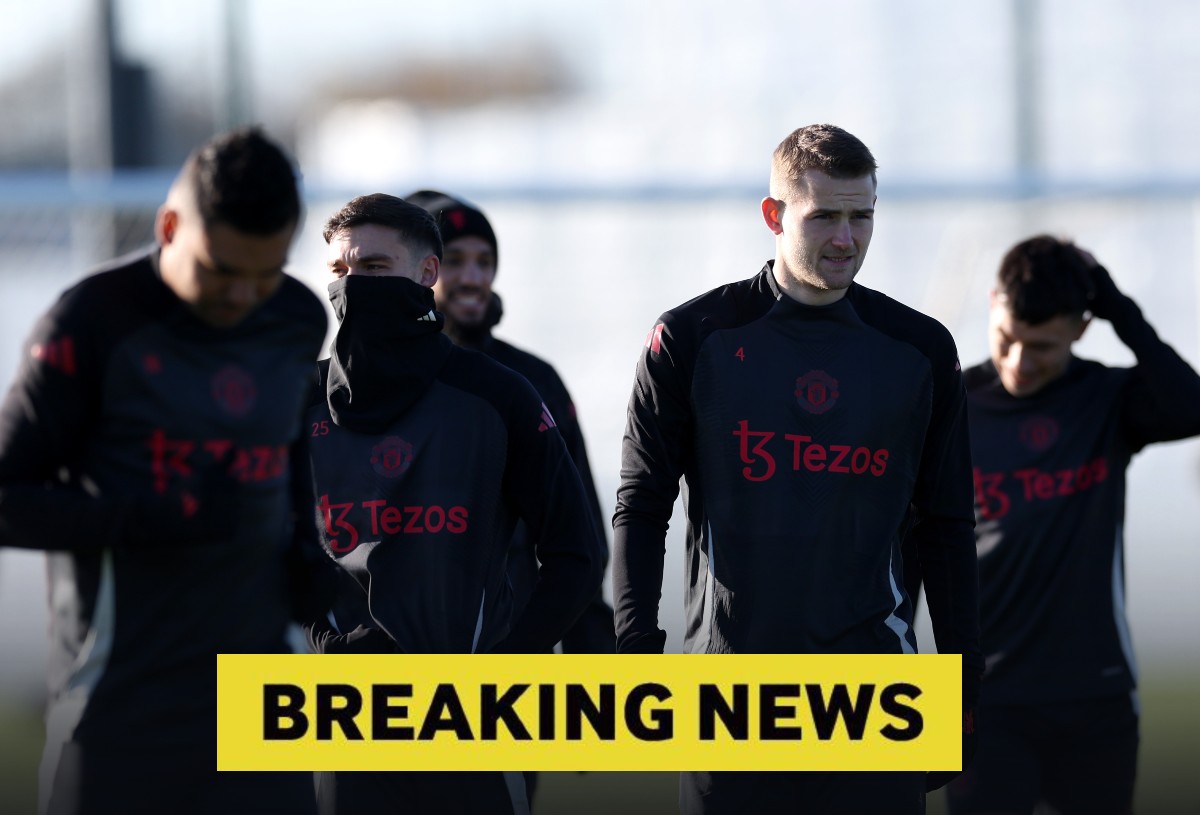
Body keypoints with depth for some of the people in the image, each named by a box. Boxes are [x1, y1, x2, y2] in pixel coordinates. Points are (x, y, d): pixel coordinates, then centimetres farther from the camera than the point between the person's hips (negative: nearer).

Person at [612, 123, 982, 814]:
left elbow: (947, 531, 12)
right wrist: (637, 653, -6)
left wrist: (965, 691, 8)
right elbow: (641, 509, 4)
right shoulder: (693, 339, 2)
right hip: (729, 683, -1)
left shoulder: (921, 352, 8)